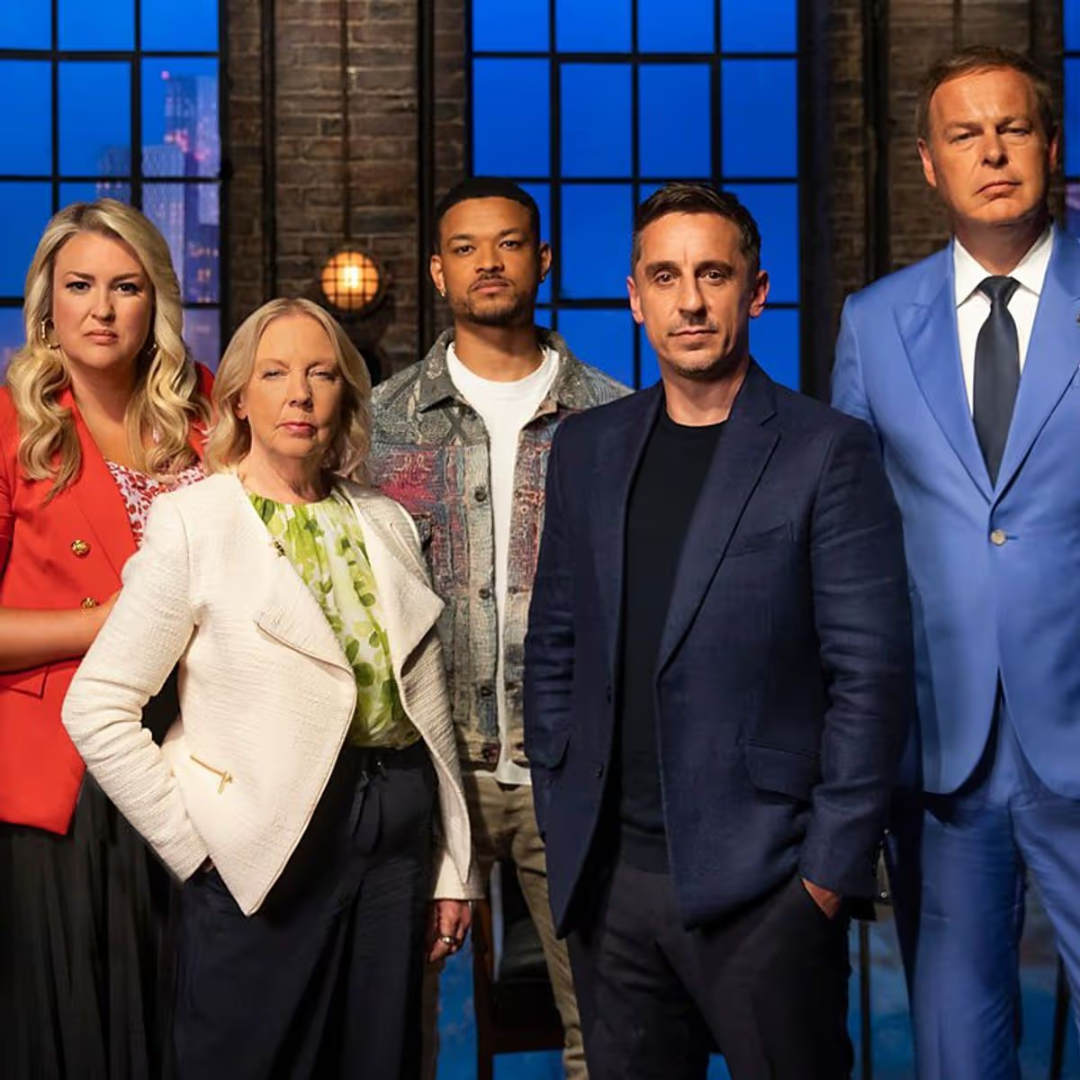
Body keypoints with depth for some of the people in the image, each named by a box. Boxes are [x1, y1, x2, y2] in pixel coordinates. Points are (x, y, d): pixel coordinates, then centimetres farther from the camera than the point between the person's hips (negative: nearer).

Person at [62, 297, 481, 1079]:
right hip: (265, 854, -4)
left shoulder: (388, 523, 8)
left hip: (397, 836, 4)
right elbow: (96, 708, -9)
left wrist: (453, 865, 10)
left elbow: (428, 703, 10)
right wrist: (196, 845, -9)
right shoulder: (190, 524, -6)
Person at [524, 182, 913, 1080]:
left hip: (762, 881, -4)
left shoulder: (826, 453, -5)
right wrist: (560, 816, 7)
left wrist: (831, 869, -10)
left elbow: (870, 674, -8)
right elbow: (554, 648, 13)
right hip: (608, 878, 4)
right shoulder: (586, 448, 9)